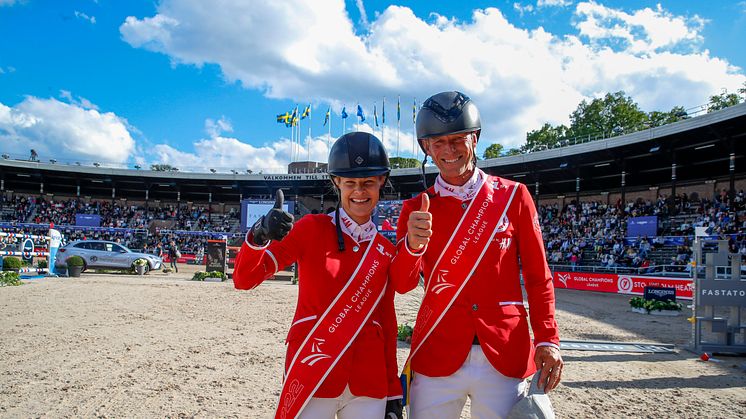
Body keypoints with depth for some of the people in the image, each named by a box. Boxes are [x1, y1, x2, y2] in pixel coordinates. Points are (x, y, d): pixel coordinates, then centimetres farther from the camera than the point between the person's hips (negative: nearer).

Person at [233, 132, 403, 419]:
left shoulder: (386, 252, 6)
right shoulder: (313, 228, -4)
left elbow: (387, 323, 11)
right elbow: (244, 279, -10)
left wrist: (393, 393, 10)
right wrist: (259, 236, -29)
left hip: (369, 382, 4)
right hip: (312, 374, -3)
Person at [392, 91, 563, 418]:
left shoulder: (513, 196, 2)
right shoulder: (416, 209, 4)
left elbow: (538, 276, 4)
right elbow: (402, 284, -5)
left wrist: (547, 340, -5)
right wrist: (414, 244, -25)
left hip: (506, 358, 0)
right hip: (436, 358, 1)